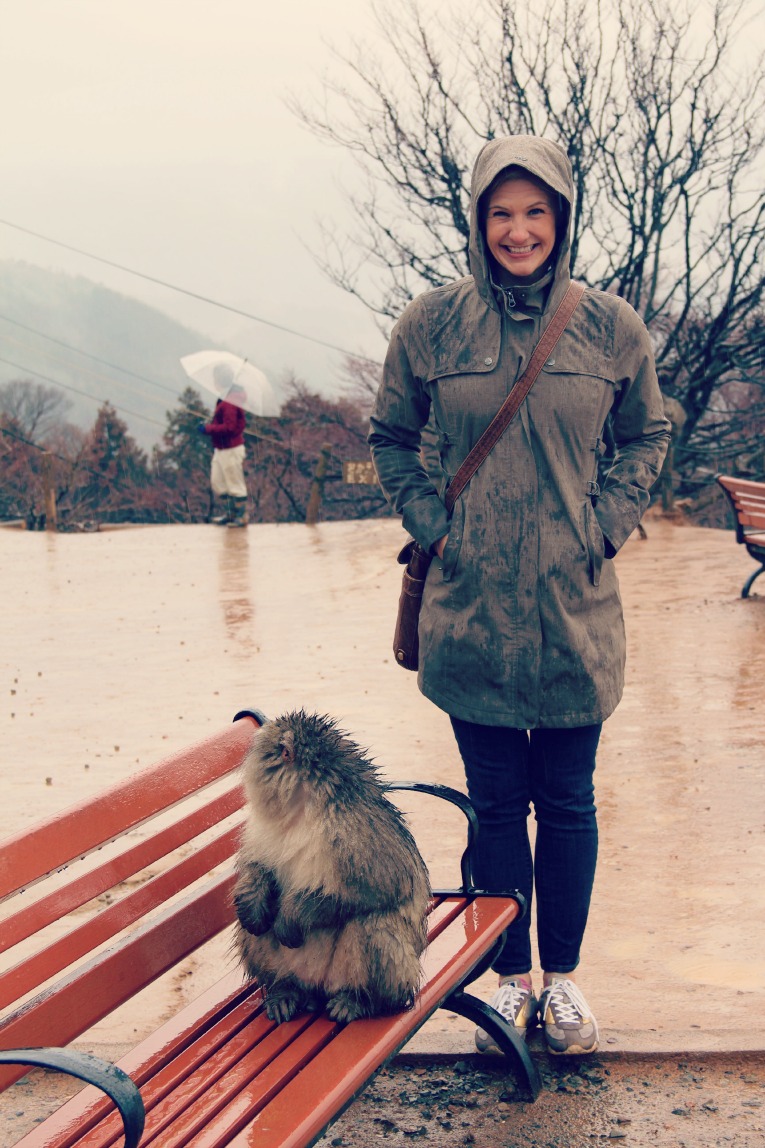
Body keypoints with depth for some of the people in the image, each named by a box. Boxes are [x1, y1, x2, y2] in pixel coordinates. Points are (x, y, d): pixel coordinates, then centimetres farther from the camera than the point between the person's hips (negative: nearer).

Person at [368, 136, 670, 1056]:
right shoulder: (430, 324, -2)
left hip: (574, 608, 1)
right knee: (496, 801, 10)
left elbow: (645, 435, 13)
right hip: (471, 607, 0)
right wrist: (433, 524, -1)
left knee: (567, 800, 10)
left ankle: (563, 975, 27)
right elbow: (390, 438, 11)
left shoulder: (610, 327, -1)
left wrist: (605, 525, 1)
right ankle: (511, 977, 25)